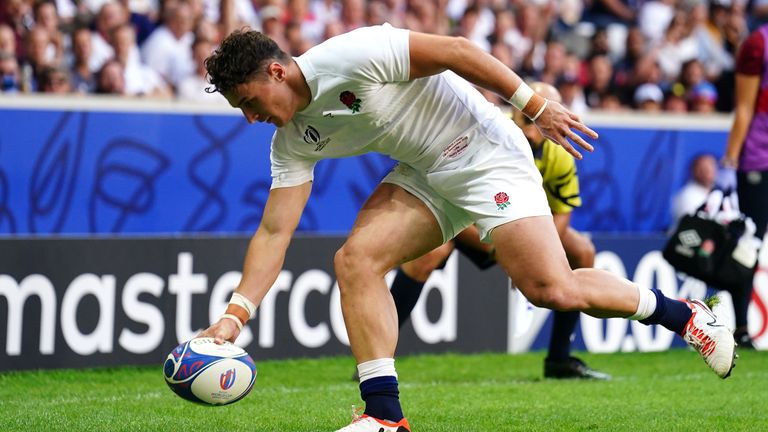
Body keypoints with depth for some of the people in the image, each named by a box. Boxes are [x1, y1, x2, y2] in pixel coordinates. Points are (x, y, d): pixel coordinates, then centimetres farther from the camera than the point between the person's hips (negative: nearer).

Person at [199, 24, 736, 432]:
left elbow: (453, 49, -21)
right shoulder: (293, 141, 2)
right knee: (355, 259, -12)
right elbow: (274, 231, 1)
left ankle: (682, 314, 5)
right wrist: (235, 314, -8)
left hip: (487, 154, -8)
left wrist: (534, 103, -21)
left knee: (553, 290, -17)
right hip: (426, 175, 8)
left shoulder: (349, 56, -23)